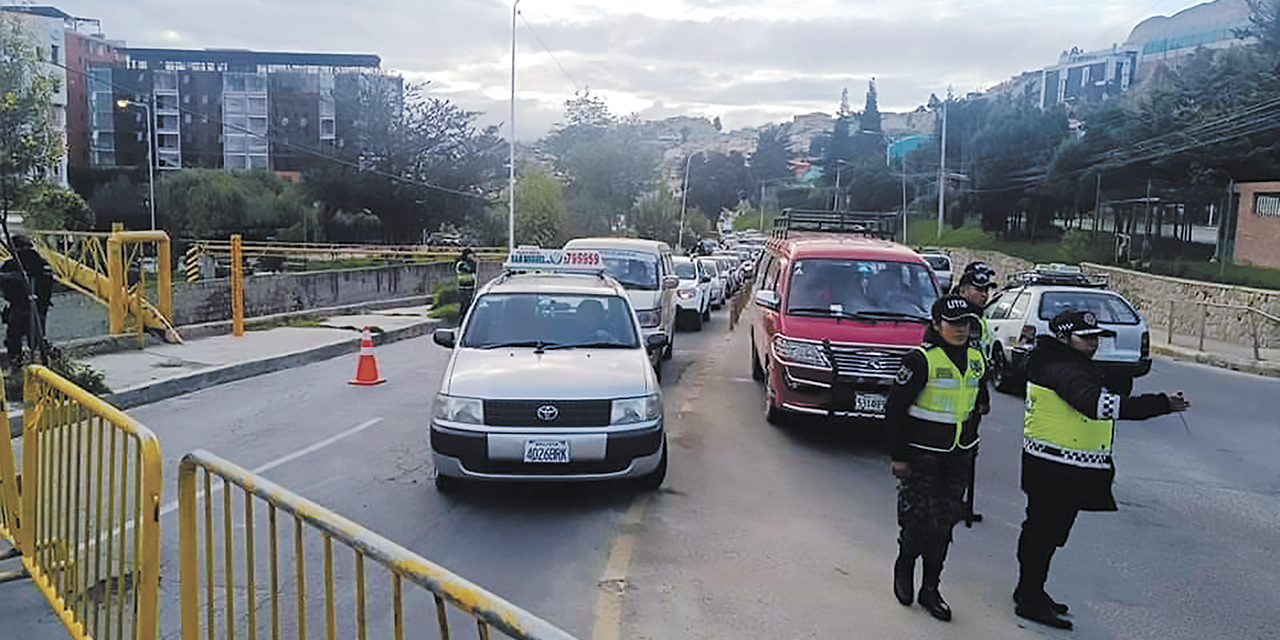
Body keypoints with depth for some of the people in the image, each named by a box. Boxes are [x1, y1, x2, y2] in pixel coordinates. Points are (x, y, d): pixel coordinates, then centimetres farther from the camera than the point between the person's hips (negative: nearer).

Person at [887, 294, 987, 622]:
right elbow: (895, 408, -12)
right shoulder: (921, 360, -15)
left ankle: (930, 588, 22)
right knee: (919, 520, -2)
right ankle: (904, 567, 28)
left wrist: (967, 444, 19)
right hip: (921, 453, -6)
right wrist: (899, 456, -12)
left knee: (944, 522, 9)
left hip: (957, 454, 6)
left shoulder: (975, 360, 5)